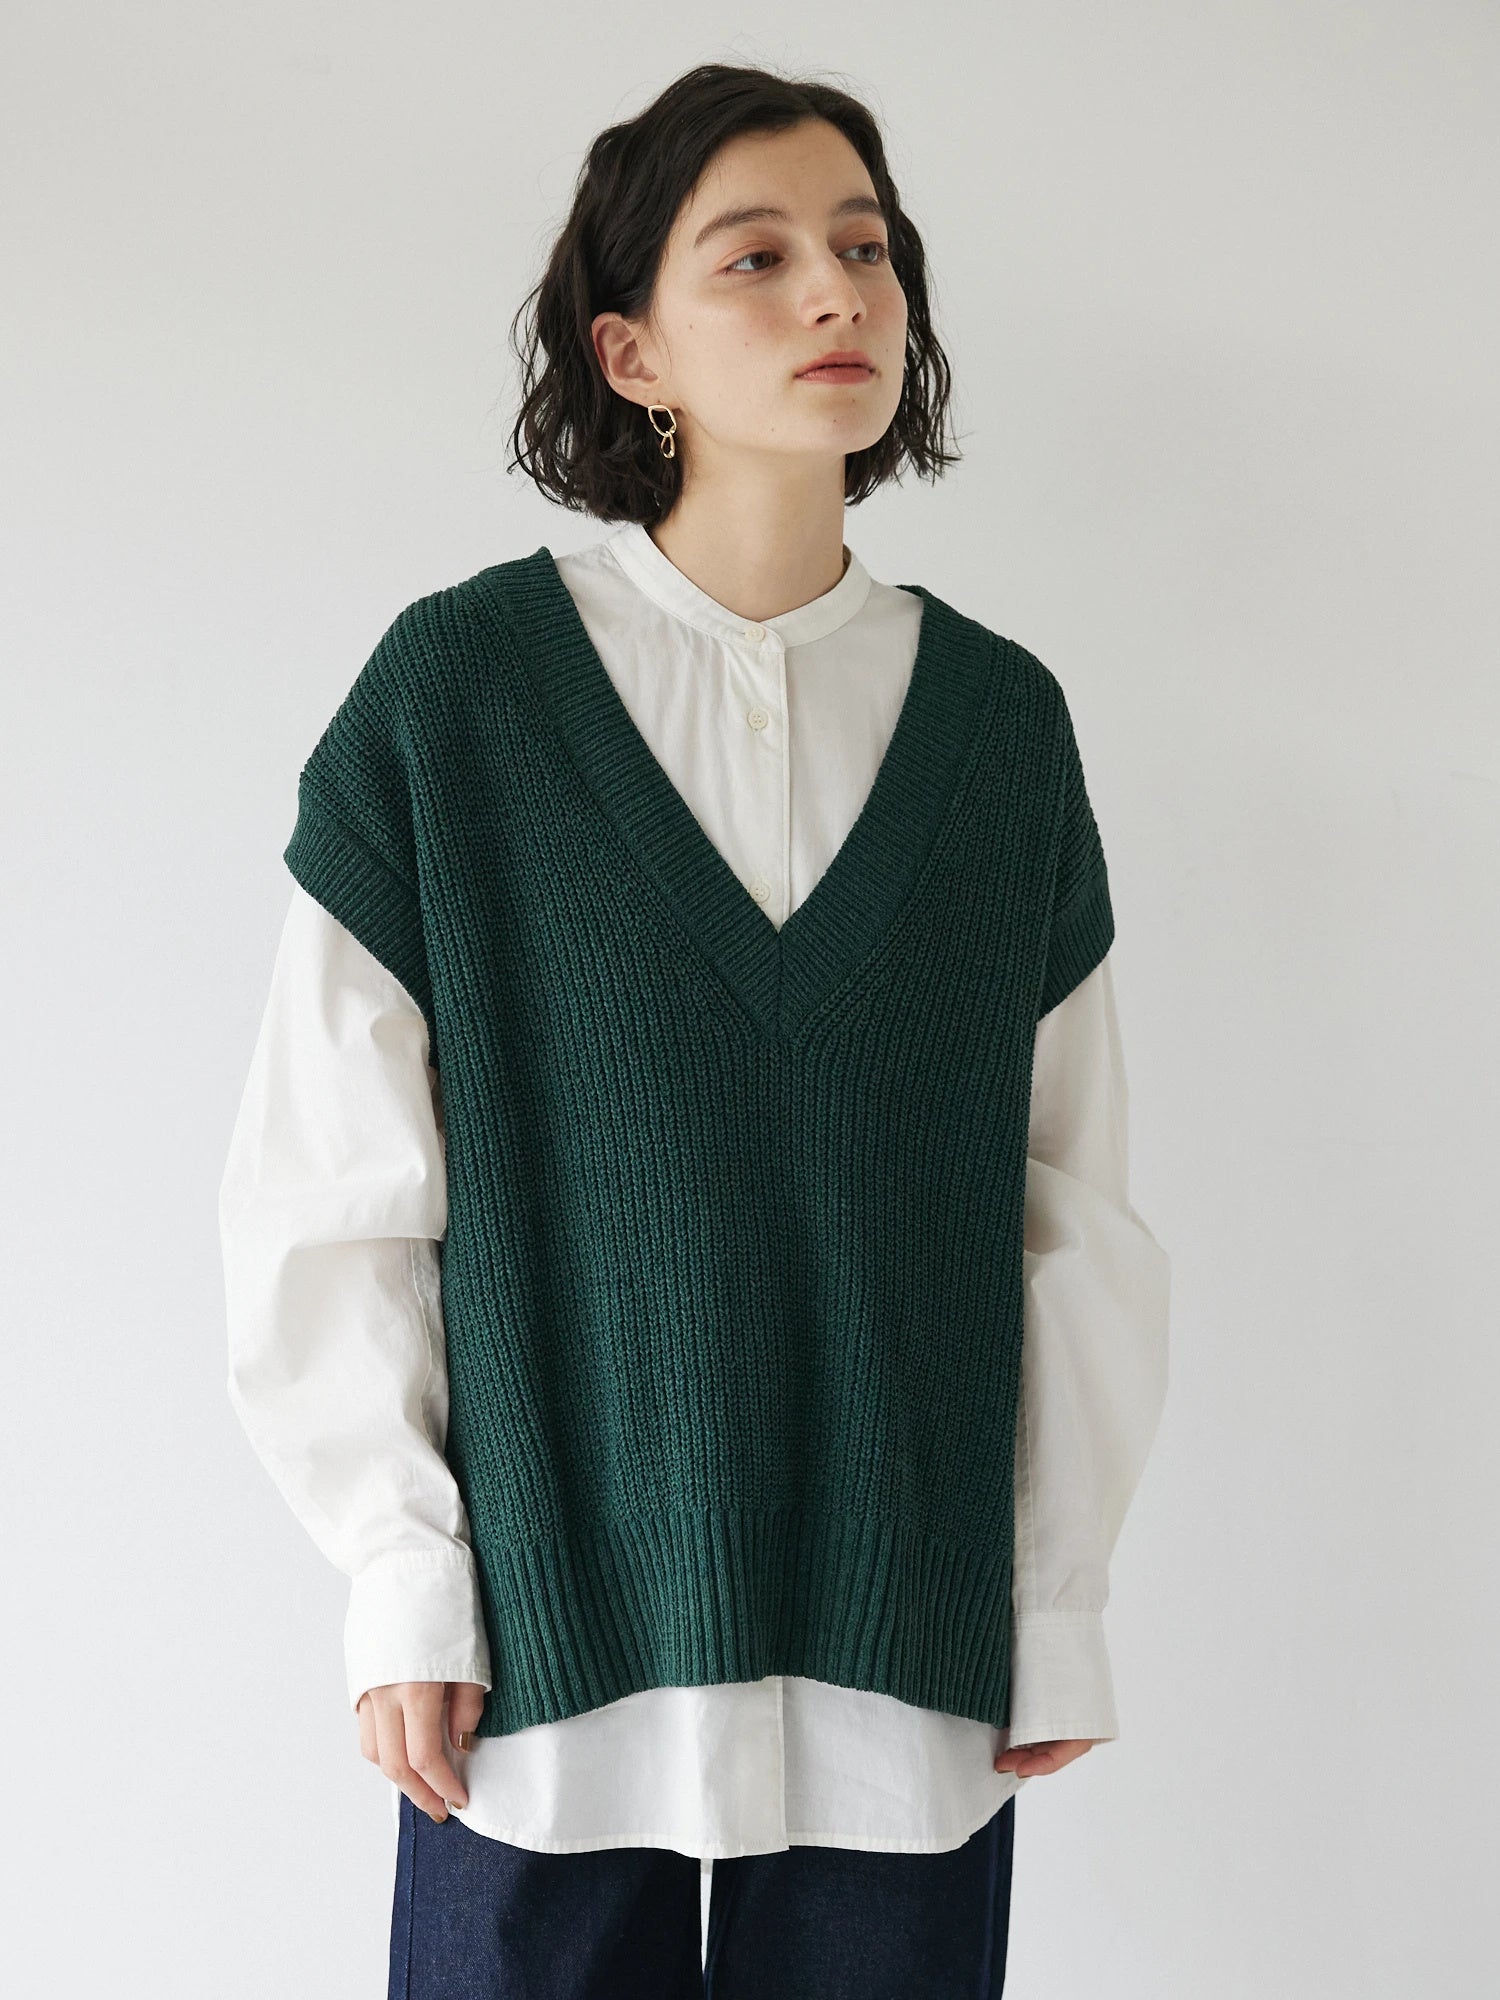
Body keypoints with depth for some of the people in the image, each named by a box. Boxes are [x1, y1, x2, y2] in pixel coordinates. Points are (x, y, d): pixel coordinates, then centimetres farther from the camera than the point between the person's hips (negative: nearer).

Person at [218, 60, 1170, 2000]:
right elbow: (327, 1185, -1)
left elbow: (1071, 1212, 7)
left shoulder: (997, 717, 4)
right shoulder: (457, 686, -3)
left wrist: (1061, 1604, 6)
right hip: (550, 1660, -2)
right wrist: (400, 1583, -4)